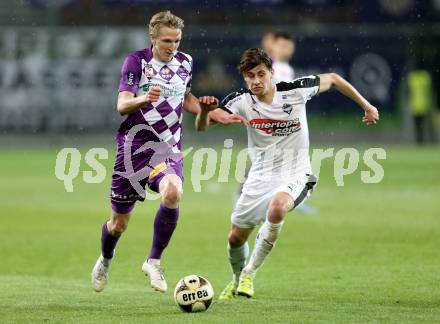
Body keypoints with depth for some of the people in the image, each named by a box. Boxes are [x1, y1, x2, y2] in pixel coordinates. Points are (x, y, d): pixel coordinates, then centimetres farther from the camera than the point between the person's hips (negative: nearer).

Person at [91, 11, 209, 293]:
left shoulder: (185, 62, 6)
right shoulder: (136, 61, -8)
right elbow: (122, 105, -18)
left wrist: (203, 110, 6)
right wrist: (143, 100, -39)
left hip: (169, 148, 2)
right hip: (134, 147, -2)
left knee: (173, 194, -31)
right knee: (119, 223, 6)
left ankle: (154, 261, -14)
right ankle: (105, 260, 41)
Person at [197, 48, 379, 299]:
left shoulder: (296, 91, -12)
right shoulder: (241, 101, -11)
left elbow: (332, 79, 6)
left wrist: (366, 106, 13)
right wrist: (207, 110, -43)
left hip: (294, 175, -3)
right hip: (260, 176, 3)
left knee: (277, 207, -36)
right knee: (236, 238, 9)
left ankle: (250, 273, -18)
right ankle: (237, 279, 44)